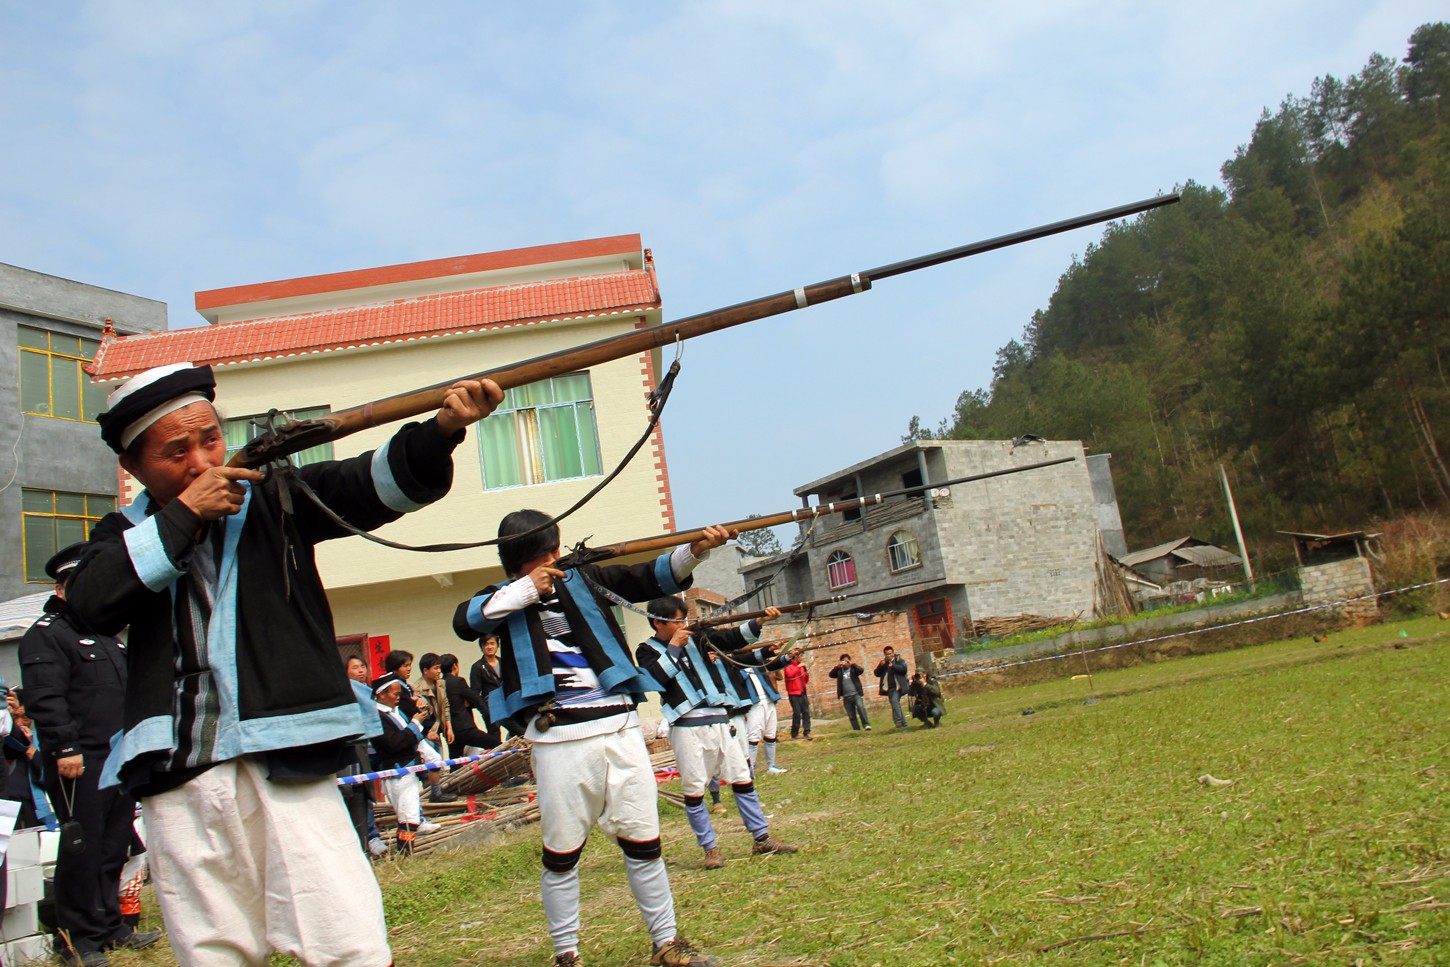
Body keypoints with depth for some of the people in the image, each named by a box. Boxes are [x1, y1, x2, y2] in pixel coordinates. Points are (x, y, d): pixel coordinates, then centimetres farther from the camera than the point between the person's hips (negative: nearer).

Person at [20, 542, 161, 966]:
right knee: (82, 848, -3)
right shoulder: (45, 636, -6)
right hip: (80, 763, -8)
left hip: (120, 761, 8)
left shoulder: (108, 636, 21)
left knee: (114, 847, 12)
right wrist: (64, 748, -23)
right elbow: (45, 698, -16)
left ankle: (110, 926, 22)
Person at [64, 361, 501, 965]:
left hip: (284, 767, -2)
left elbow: (377, 483, -9)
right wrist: (182, 515, -7)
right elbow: (90, 605, -6)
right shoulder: (125, 536, 14)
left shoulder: (274, 496, 7)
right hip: (175, 785, 3)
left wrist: (440, 429, -28)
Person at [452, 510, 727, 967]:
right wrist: (525, 589, -12)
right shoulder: (504, 599, 8)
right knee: (562, 852, 6)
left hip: (619, 726, 2)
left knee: (643, 841, 7)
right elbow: (464, 622, -12)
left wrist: (695, 549, -15)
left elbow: (653, 577, 2)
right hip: (558, 738, -2)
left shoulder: (584, 579, 11)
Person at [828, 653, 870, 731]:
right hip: (846, 697, 3)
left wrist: (853, 664, -22)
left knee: (860, 707, -24)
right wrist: (837, 667, -15)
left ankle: (866, 725, -22)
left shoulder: (853, 669, 7)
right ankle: (857, 730, 10)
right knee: (851, 715, 4)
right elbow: (831, 675, -2)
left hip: (856, 694, -3)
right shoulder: (839, 671, 12)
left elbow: (861, 670, -11)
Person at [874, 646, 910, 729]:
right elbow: (877, 674, 9)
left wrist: (893, 666, -23)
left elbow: (904, 668, -12)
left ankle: (899, 722, -23)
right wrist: (880, 665, -8)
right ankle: (903, 723, 8)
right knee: (895, 704, 3)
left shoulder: (899, 660, 5)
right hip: (889, 688, 5)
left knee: (894, 701, -22)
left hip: (897, 687, -5)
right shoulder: (883, 662, 16)